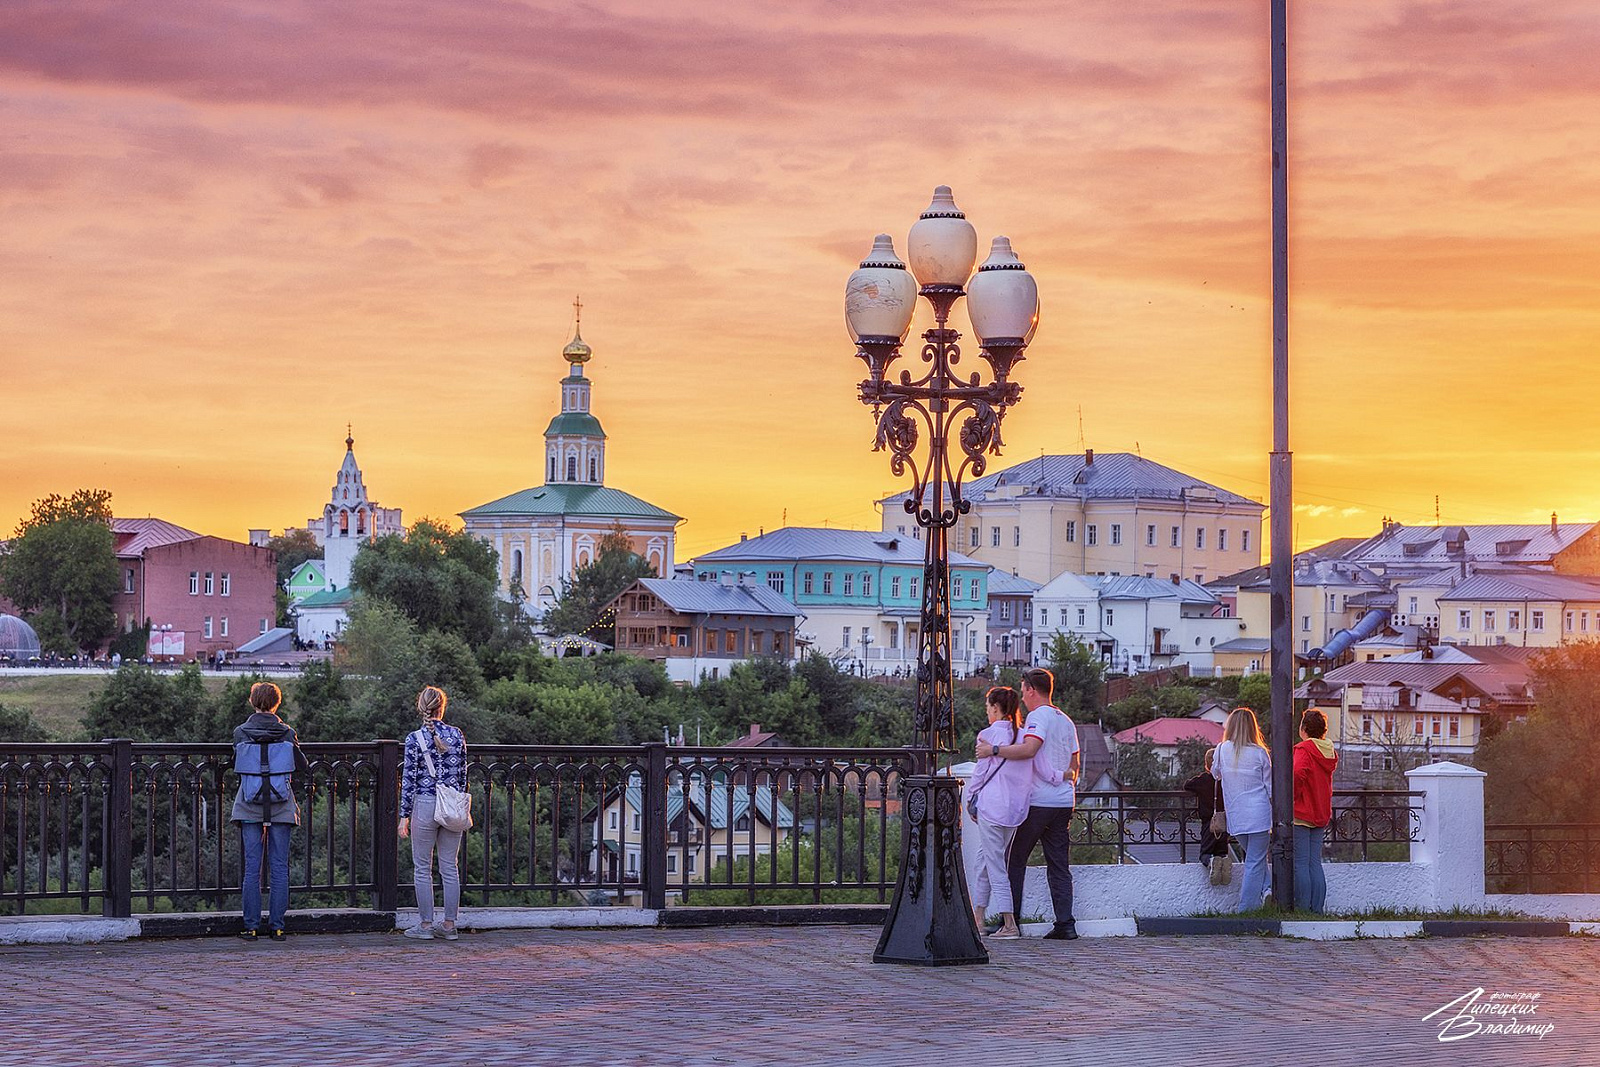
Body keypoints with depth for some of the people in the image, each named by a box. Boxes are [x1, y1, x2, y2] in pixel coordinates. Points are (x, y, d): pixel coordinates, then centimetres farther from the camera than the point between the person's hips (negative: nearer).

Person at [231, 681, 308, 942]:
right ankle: (276, 926, 5)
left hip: (249, 808, 0)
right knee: (279, 868, 5)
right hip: (281, 808, 0)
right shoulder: (286, 733, -4)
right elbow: (302, 767, 2)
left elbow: (235, 764, 9)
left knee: (252, 868, 5)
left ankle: (251, 926, 5)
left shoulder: (240, 732, -3)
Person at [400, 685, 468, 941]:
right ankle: (449, 925, 10)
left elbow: (409, 779, -7)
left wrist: (404, 815, -3)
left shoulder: (414, 739, -7)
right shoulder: (457, 735, 2)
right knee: (450, 867, 8)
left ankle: (426, 925, 7)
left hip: (425, 805, -3)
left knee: (422, 868, 6)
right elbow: (462, 774, 8)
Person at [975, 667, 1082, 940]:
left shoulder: (1039, 715, -9)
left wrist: (994, 750, -21)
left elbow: (1029, 749, -26)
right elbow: (1074, 763, 22)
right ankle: (1065, 924, -1)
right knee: (1059, 865, 6)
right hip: (1063, 800, 7)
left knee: (1016, 861, 3)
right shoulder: (1065, 720, 18)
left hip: (1037, 802, -7)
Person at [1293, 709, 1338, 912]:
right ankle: (1317, 908, 9)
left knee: (1300, 863, -4)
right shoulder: (1329, 752, 11)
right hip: (1321, 814, 7)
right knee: (1315, 863, 10)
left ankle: (1303, 907, -5)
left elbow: (1298, 773, -29)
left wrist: (1292, 797, -17)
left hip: (1301, 813, -7)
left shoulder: (1304, 749, -12)